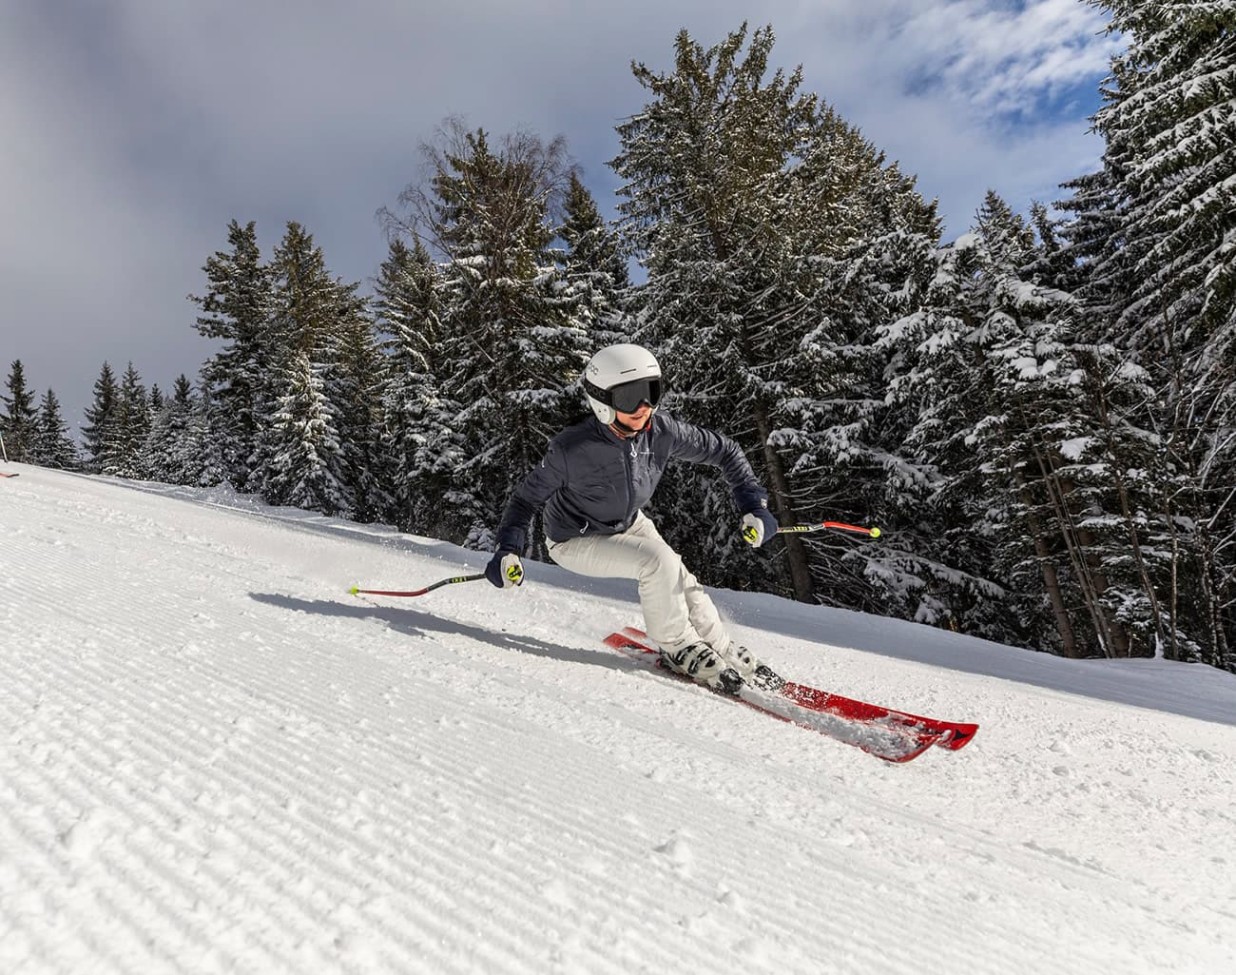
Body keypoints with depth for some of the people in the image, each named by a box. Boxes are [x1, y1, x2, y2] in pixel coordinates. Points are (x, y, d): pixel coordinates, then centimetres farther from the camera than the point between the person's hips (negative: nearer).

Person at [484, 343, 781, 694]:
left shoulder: (662, 431, -22)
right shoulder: (571, 449, -32)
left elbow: (724, 451, -9)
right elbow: (527, 497, -18)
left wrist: (753, 504, -15)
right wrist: (508, 549, -31)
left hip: (629, 525, 5)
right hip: (576, 541, -5)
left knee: (683, 585, -6)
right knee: (658, 560, -26)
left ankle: (725, 653, 17)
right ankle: (677, 648, -4)